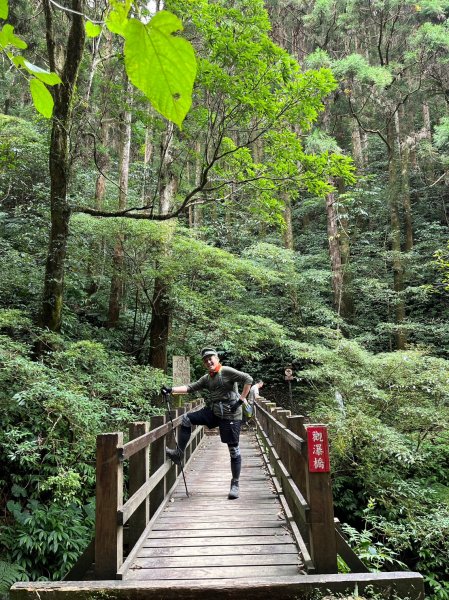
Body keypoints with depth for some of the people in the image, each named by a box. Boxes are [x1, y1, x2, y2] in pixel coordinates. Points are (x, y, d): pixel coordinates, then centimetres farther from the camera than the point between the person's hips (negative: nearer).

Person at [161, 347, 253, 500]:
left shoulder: (227, 371, -9)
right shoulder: (206, 378, 13)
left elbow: (248, 379, -15)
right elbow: (190, 387, 6)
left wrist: (241, 400, -18)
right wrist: (171, 390, -5)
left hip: (230, 415, -7)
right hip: (213, 411, 7)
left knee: (234, 450, -1)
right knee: (186, 419, -1)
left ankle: (235, 484, 15)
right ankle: (178, 453, 6)